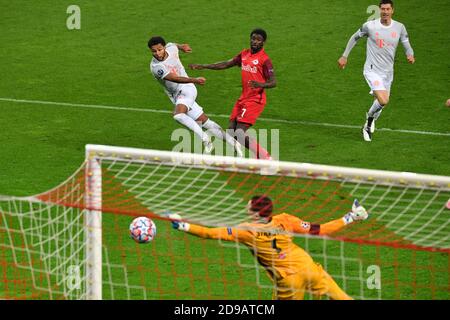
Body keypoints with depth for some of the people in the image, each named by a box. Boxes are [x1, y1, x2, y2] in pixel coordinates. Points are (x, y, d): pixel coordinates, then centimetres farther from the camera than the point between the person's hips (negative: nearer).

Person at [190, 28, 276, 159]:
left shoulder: (264, 59, -11)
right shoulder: (244, 54, 10)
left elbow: (273, 82, -15)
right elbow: (226, 64, 20)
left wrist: (260, 84, -36)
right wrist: (203, 66, 18)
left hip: (255, 100, -8)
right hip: (243, 98, 8)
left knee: (239, 133, -17)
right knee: (231, 132, 5)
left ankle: (264, 157, -7)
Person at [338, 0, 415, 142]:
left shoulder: (399, 28, -2)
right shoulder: (370, 26, -10)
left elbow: (407, 46, 2)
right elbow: (355, 37, 6)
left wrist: (410, 55, -22)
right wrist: (344, 56, 8)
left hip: (388, 72, 5)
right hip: (372, 70, -5)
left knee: (382, 102, 16)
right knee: (383, 101, -22)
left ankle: (368, 126, 45)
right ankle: (370, 117, 11)